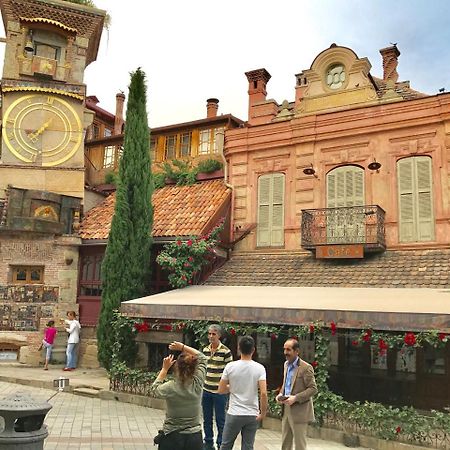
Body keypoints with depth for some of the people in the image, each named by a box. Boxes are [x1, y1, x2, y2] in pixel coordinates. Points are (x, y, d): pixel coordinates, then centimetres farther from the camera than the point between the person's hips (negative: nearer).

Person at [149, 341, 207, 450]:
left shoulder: (170, 387, -18)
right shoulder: (197, 384, -12)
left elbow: (153, 391, 5)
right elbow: (202, 358, 2)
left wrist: (165, 369, 2)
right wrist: (183, 347, 0)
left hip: (172, 438, -2)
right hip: (195, 438, 2)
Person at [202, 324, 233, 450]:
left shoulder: (226, 351, -11)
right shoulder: (205, 350, 5)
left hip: (219, 391, -5)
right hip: (206, 390, 5)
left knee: (220, 420, 5)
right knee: (207, 419, 15)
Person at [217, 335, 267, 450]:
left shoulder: (230, 366, -7)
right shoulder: (259, 368, -8)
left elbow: (221, 390, -2)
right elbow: (263, 393, -15)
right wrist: (263, 412, -4)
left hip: (234, 414, 0)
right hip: (252, 415, 1)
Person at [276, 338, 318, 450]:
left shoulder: (306, 367, -14)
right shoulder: (286, 365, 10)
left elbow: (313, 389, -14)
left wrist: (295, 398, -22)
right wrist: (281, 394, 3)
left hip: (299, 412, -7)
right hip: (286, 410, 7)